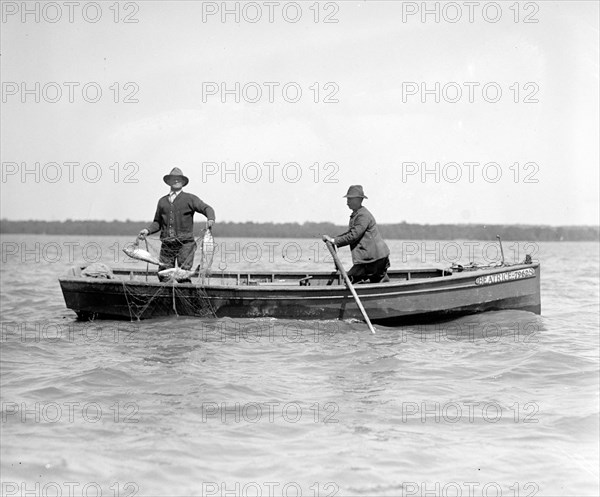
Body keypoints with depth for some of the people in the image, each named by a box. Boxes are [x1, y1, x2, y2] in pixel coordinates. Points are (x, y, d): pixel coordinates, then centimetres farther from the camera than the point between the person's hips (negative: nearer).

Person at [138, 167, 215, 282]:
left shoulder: (189, 198, 7)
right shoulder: (162, 201, 18)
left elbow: (206, 208, -2)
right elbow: (157, 222, 20)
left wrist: (210, 219, -23)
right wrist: (148, 230, 2)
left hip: (184, 243, -3)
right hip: (167, 244, 3)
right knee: (163, 275, -2)